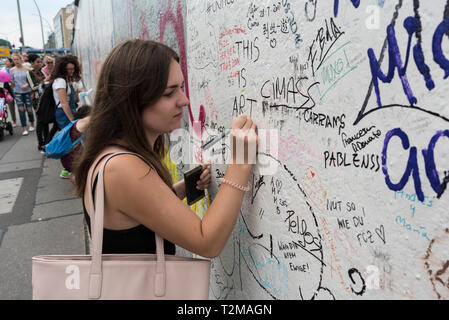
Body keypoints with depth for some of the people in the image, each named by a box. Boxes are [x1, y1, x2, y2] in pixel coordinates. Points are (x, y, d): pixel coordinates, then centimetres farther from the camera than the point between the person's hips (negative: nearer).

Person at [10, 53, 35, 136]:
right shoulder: (12, 70, 3)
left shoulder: (26, 69, -1)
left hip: (27, 91, -1)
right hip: (17, 92, 1)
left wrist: (27, 85, -15)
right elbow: (12, 82, 5)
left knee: (29, 109, 3)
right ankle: (25, 129, -1)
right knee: (21, 109, -6)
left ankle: (32, 125, 29)